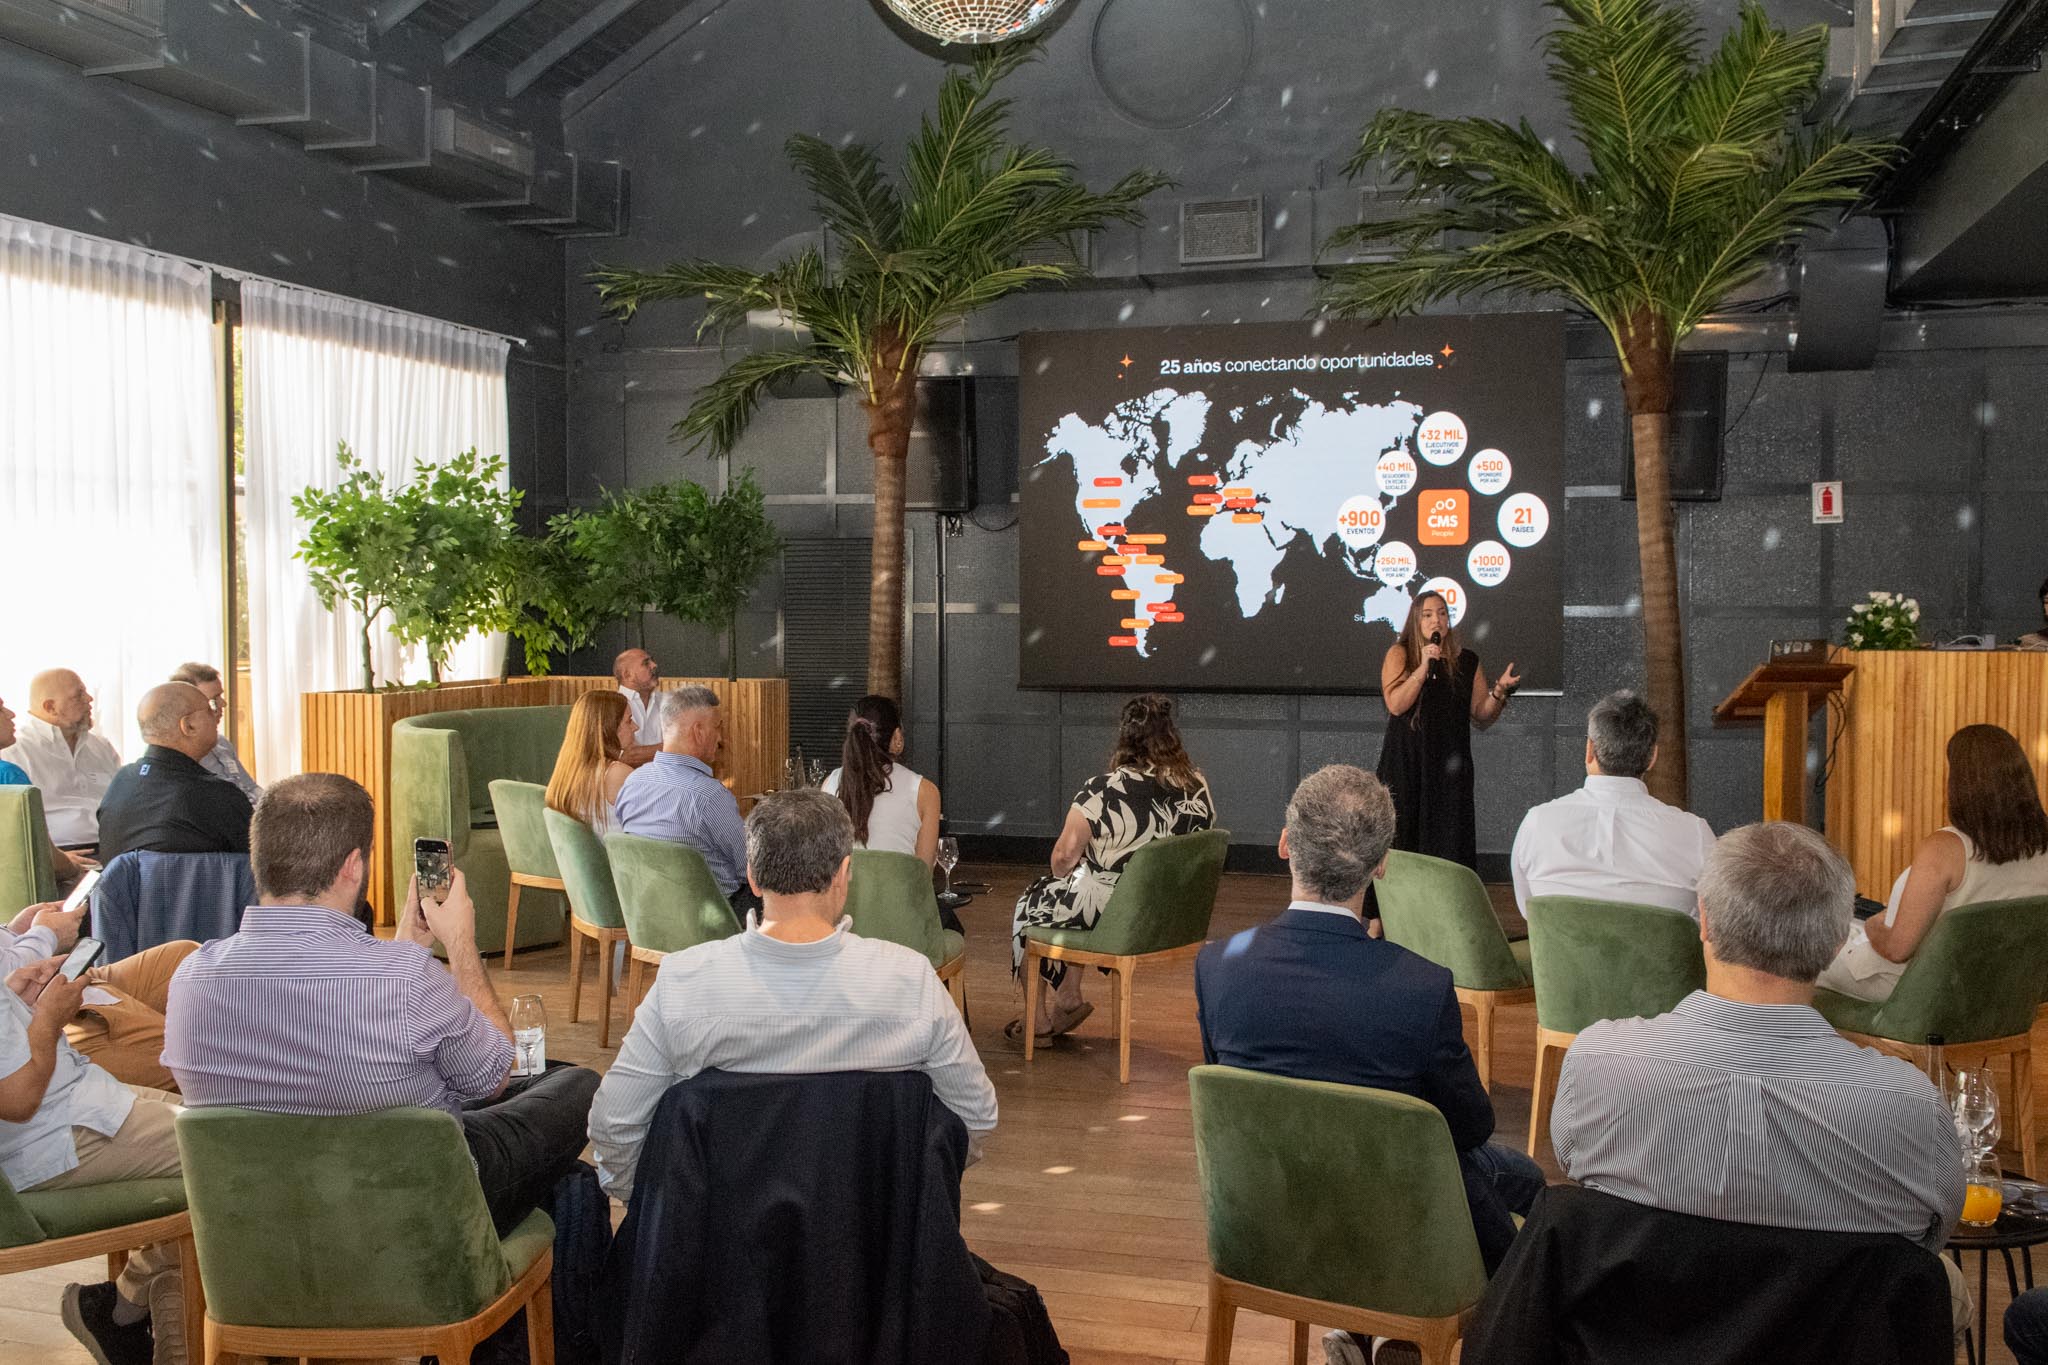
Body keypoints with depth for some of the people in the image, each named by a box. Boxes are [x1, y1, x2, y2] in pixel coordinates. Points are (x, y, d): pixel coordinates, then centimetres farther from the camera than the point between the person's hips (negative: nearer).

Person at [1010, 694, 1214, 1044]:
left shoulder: (1101, 791, -20)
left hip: (1111, 916, -6)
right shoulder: (1198, 787, -4)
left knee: (1029, 906, 24)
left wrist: (1061, 873, 9)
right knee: (1069, 898, 31)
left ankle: (1038, 1023, 31)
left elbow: (1065, 856, -16)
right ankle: (1068, 998, 32)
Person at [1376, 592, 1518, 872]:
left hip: (1449, 766, 2)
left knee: (1450, 846, -2)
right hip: (1406, 764, -2)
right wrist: (1424, 666, -16)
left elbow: (1482, 717, 11)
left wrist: (1499, 691, -6)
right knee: (1402, 839, -3)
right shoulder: (1400, 654, 3)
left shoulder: (1467, 661, 10)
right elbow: (1396, 704, -11)